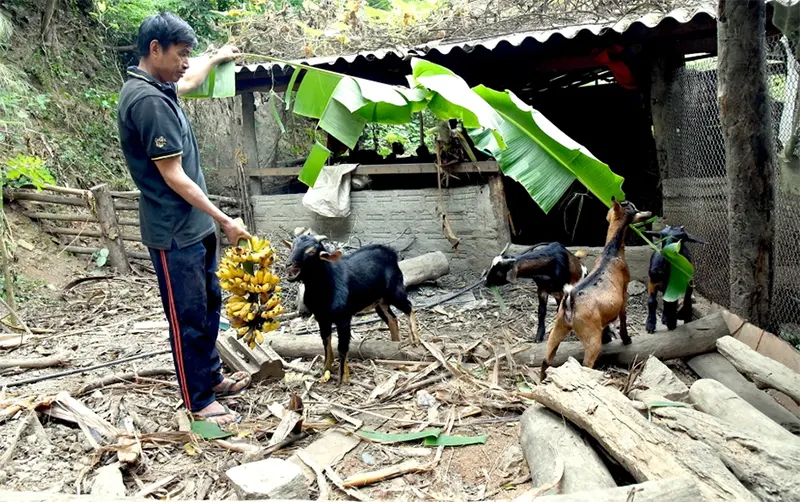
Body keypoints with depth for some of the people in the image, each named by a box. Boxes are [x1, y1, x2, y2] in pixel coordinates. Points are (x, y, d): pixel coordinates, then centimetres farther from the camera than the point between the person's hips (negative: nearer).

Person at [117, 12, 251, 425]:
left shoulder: (155, 88, 9)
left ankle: (211, 378, 34)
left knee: (210, 304, 19)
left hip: (193, 225, 10)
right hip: (173, 232, -10)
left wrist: (215, 59, 48)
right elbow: (174, 177, -22)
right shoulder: (148, 101, -21)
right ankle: (199, 402, 15)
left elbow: (188, 84, 34)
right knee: (188, 318, 1)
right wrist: (223, 220, -17)